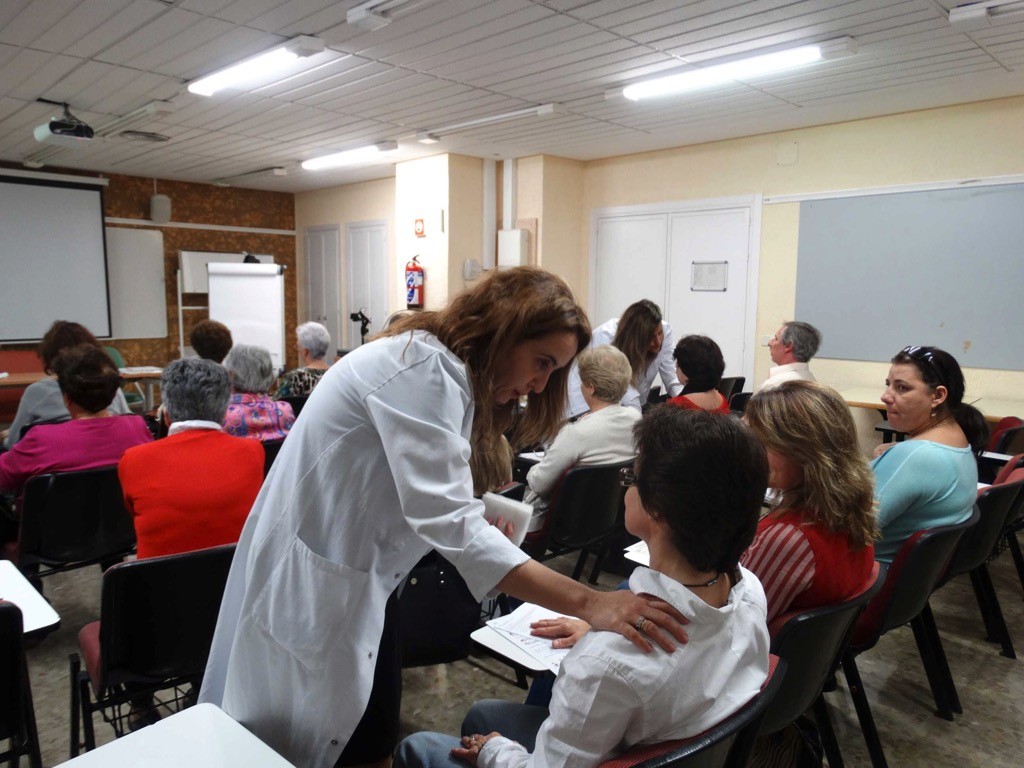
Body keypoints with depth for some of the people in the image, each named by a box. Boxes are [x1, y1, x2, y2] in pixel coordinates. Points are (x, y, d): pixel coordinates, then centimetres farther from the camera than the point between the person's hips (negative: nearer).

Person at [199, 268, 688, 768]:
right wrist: (587, 603, -36)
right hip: (316, 579, -9)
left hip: (361, 575, 9)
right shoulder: (425, 368, -24)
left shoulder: (446, 372, 8)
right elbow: (448, 520, -34)